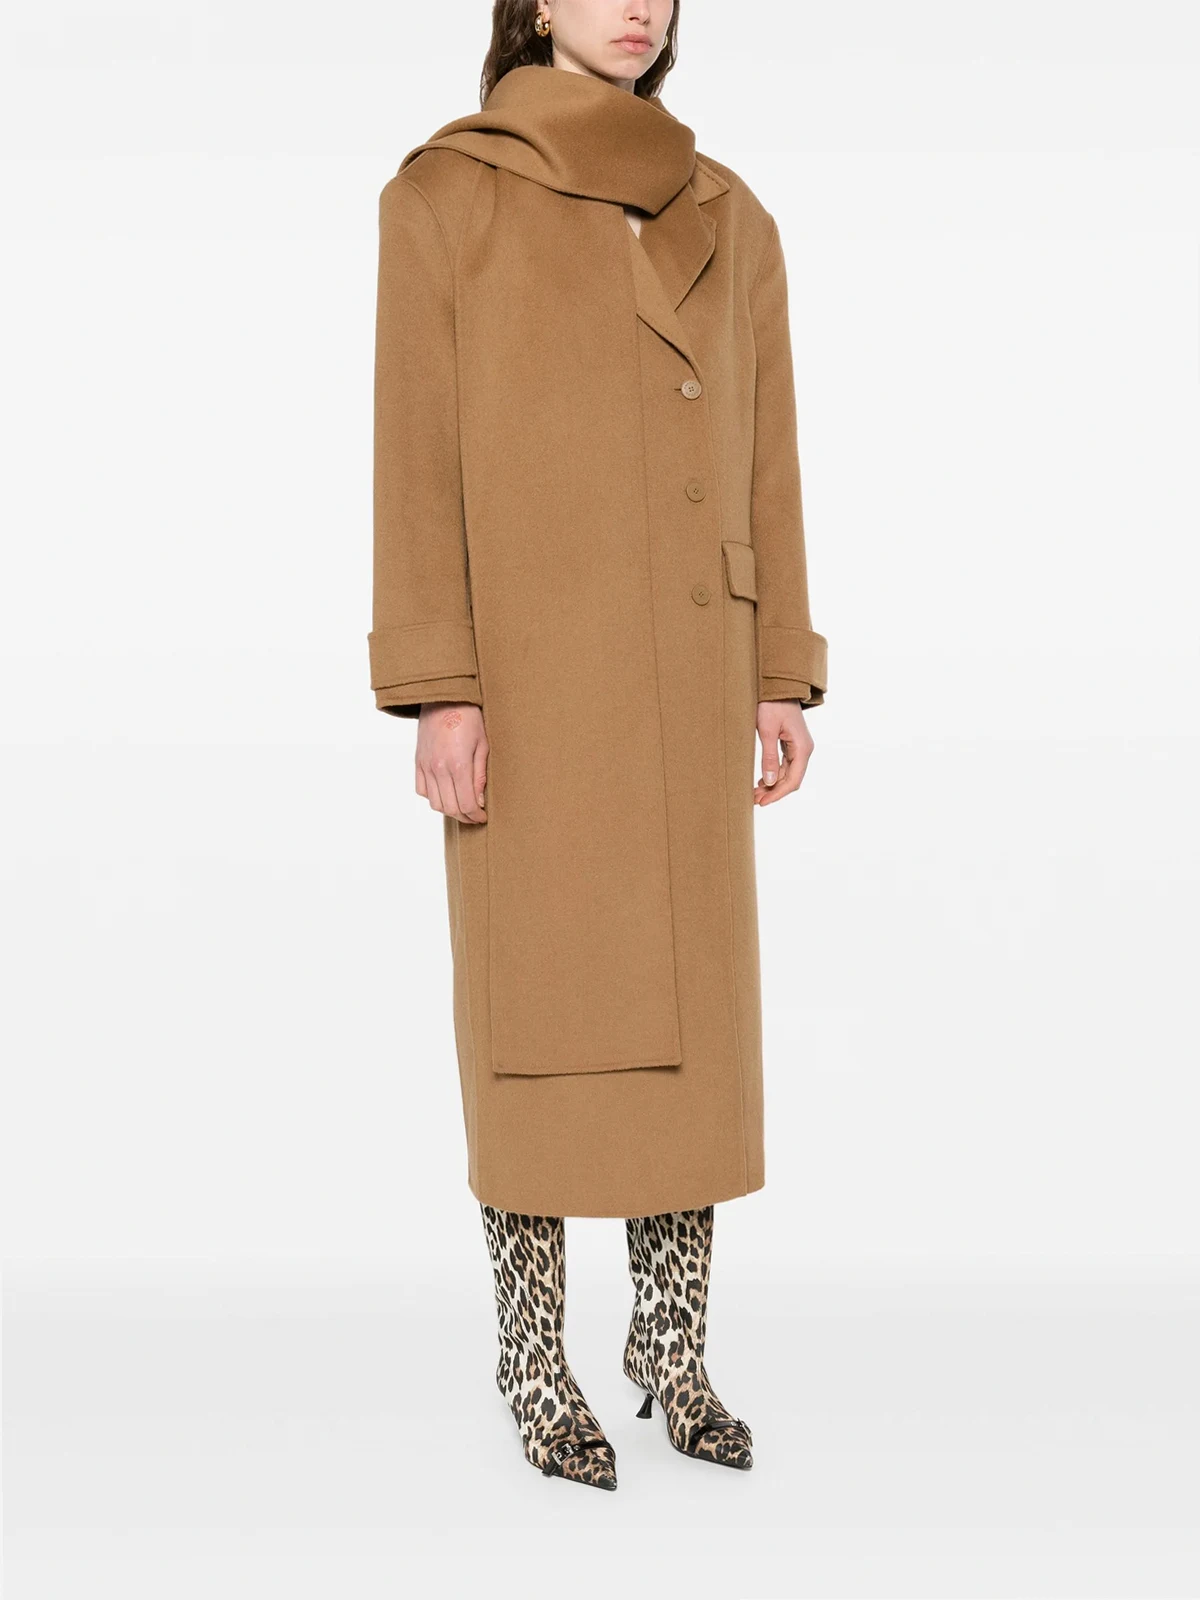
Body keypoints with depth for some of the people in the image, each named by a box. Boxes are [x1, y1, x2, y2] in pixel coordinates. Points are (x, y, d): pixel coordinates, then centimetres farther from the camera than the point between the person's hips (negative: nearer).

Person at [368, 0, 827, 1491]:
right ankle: (536, 1365, 16)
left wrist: (782, 678, 6)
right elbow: (417, 451, -6)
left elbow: (762, 460, 12)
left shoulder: (728, 219, 13)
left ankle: (674, 1343, 21)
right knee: (536, 1006, 0)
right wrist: (437, 691, -13)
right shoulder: (444, 192, 0)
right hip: (526, 664, -4)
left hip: (686, 671, 5)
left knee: (695, 1004, 6)